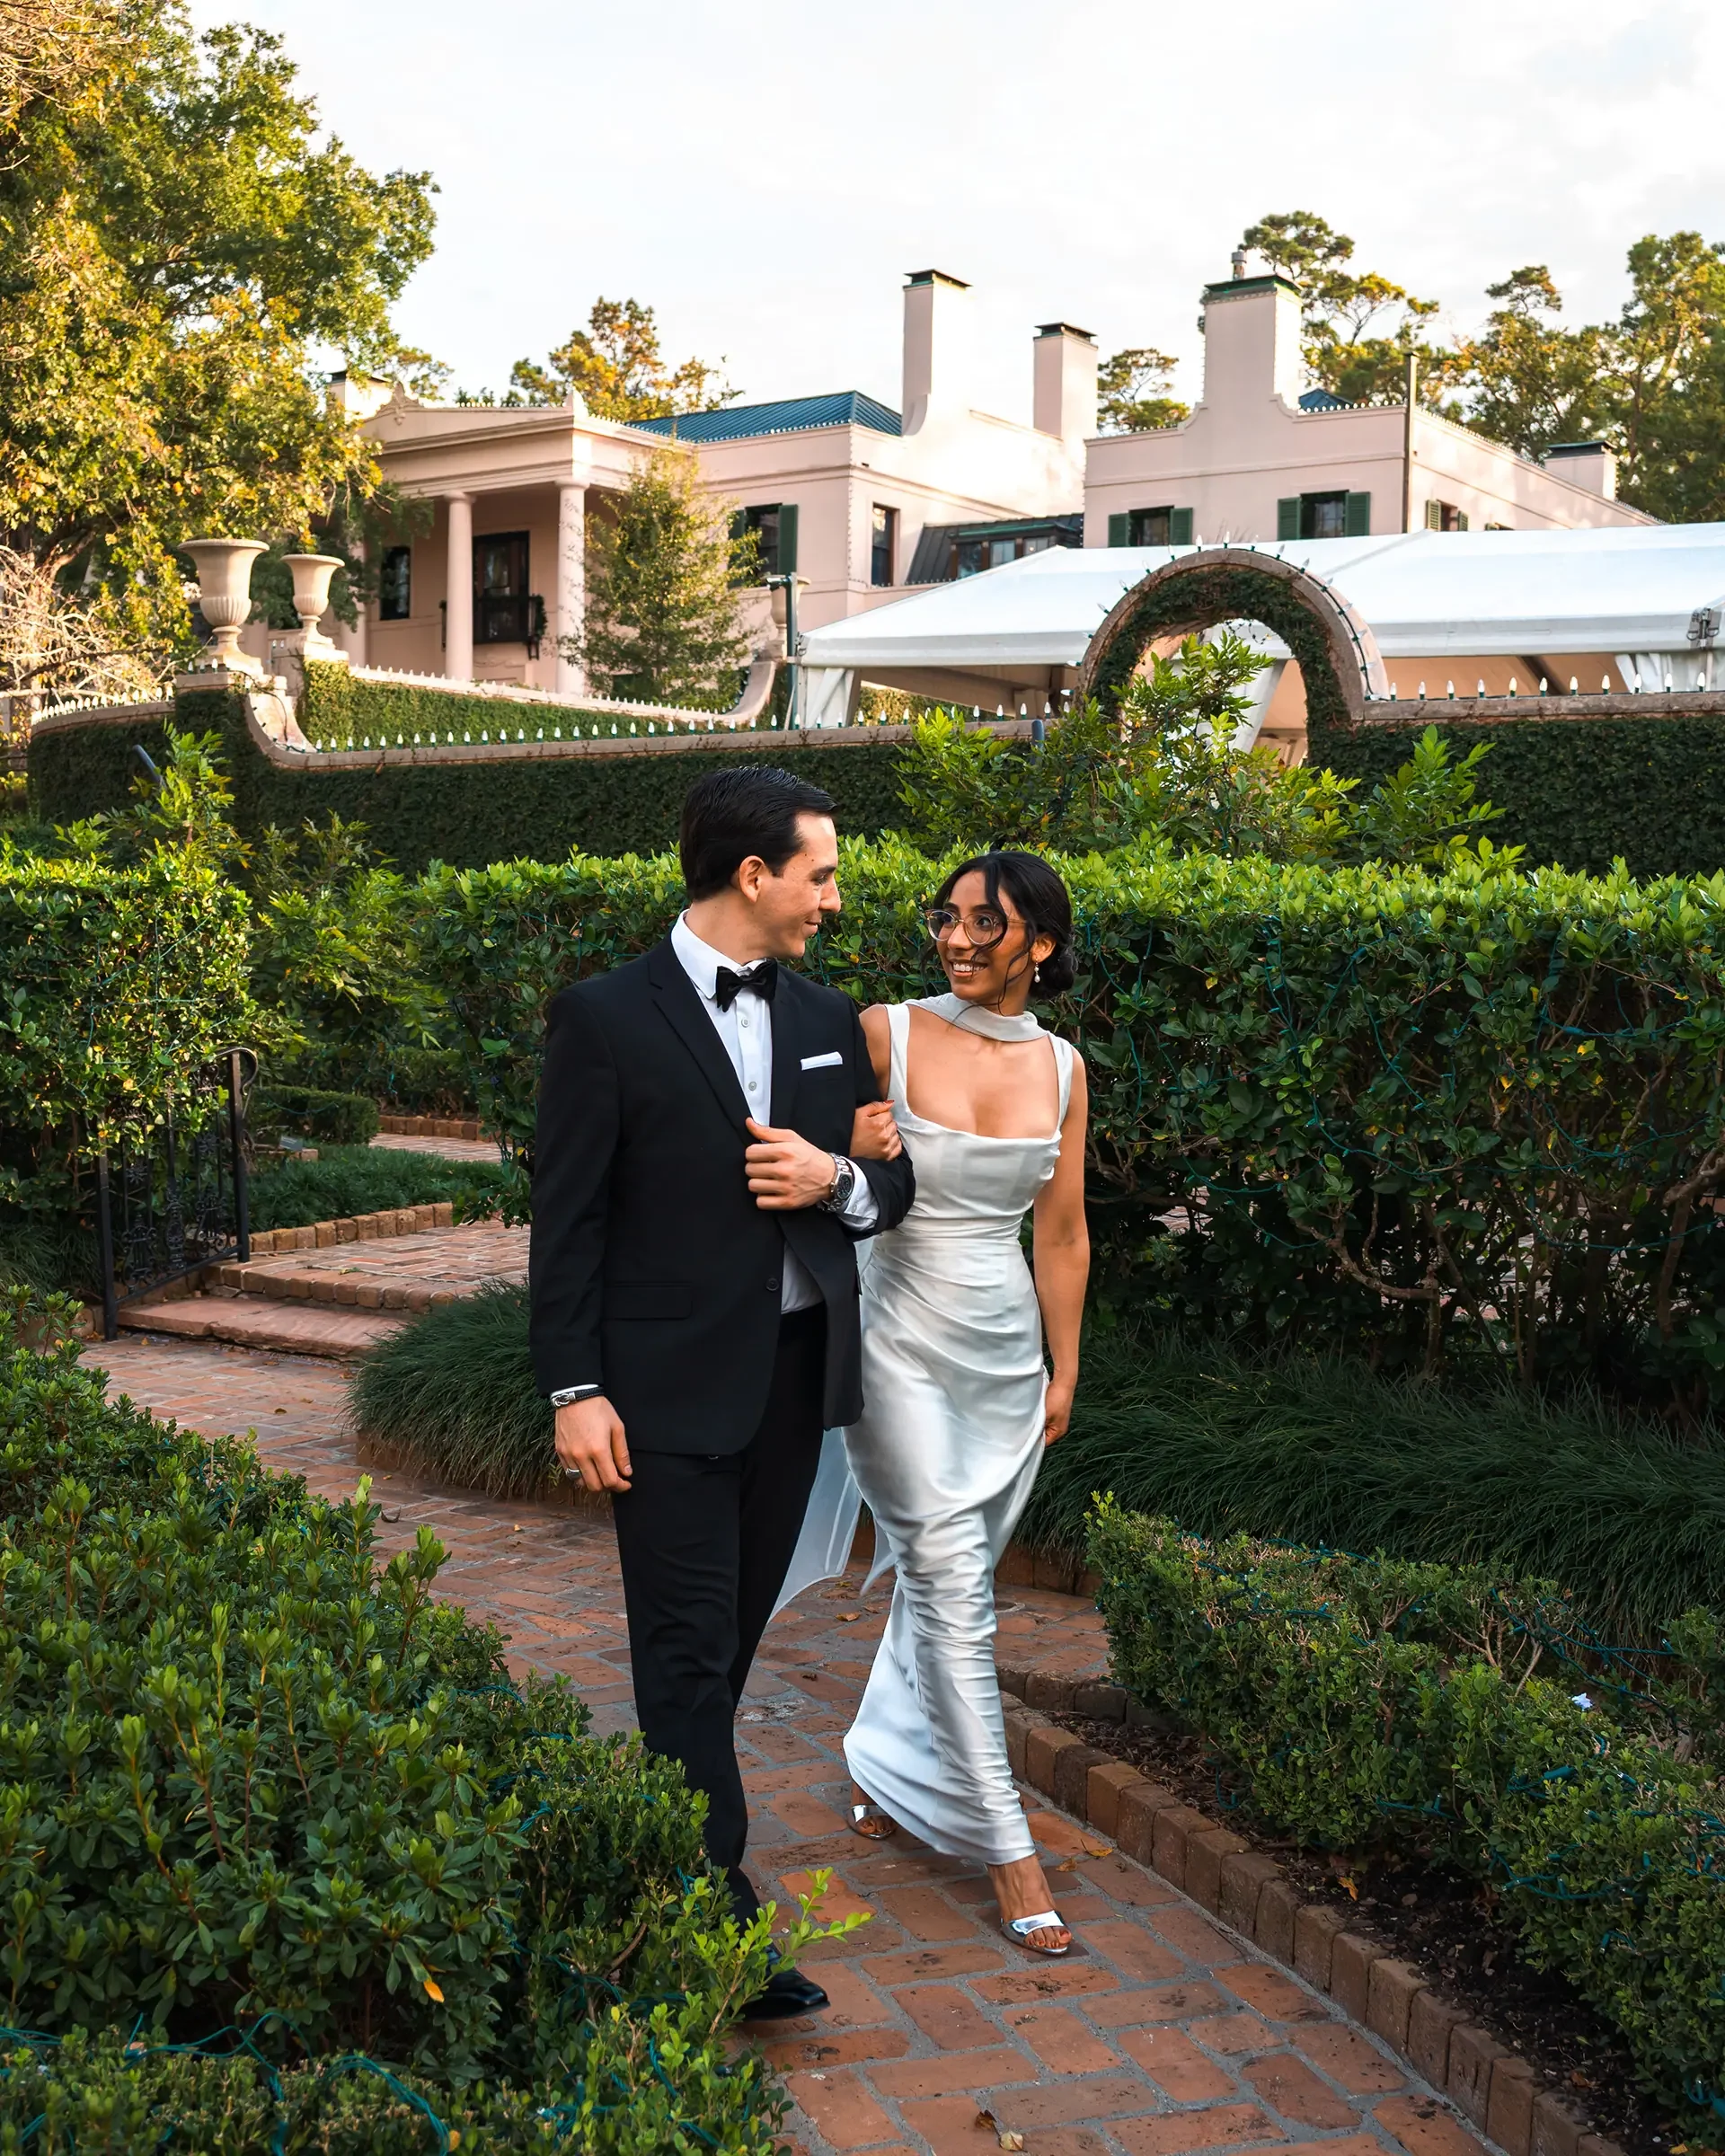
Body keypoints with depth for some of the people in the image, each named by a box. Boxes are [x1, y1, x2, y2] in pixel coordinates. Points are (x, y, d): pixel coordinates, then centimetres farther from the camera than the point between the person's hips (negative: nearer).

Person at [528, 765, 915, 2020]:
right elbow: (567, 1218, -7)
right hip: (669, 1388, -6)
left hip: (797, 1375, 6)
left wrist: (837, 1180, -9)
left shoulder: (829, 1019, 9)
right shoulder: (608, 1018, -7)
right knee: (689, 1650, -3)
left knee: (736, 1633, 15)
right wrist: (574, 1390, -12)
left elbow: (894, 1185, 14)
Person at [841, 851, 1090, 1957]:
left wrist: (1065, 1372, 10)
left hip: (1007, 1351, 4)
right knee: (955, 1588, -4)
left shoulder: (1061, 1066, 3)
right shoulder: (887, 1035, -9)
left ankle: (891, 1771, 37)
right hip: (906, 1344, -4)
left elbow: (1064, 1235, 8)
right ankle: (1004, 1842, 6)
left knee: (945, 1576, 14)